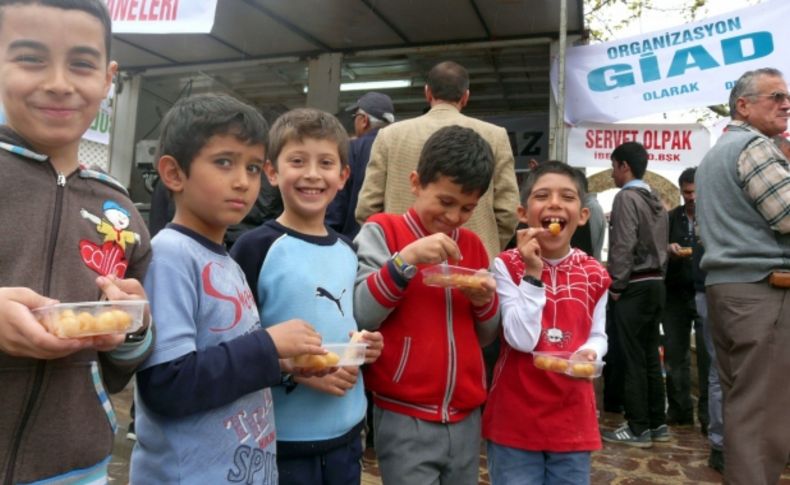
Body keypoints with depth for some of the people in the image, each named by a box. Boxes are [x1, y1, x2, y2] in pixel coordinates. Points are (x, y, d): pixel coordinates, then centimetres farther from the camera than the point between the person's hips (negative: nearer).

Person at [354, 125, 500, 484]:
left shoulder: (473, 245, 7)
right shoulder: (382, 231, -6)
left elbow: (485, 336, 13)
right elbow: (358, 317, -15)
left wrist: (485, 301, -7)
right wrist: (406, 259, -23)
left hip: (466, 418, 5)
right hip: (405, 420, -5)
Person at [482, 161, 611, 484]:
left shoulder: (594, 274, 0)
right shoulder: (506, 265, -9)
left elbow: (598, 335, 11)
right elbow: (522, 340, -17)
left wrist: (590, 353, -12)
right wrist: (532, 274, -21)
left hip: (572, 419, 4)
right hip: (515, 419, -3)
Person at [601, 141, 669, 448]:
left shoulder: (626, 197, -10)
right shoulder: (656, 201, 15)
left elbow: (624, 247, -18)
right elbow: (662, 247, 15)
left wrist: (616, 286, -12)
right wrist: (655, 278, 17)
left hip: (634, 287, -8)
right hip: (655, 284, 8)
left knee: (633, 359, -3)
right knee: (650, 356, 12)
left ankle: (638, 428, 3)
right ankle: (657, 423, 19)